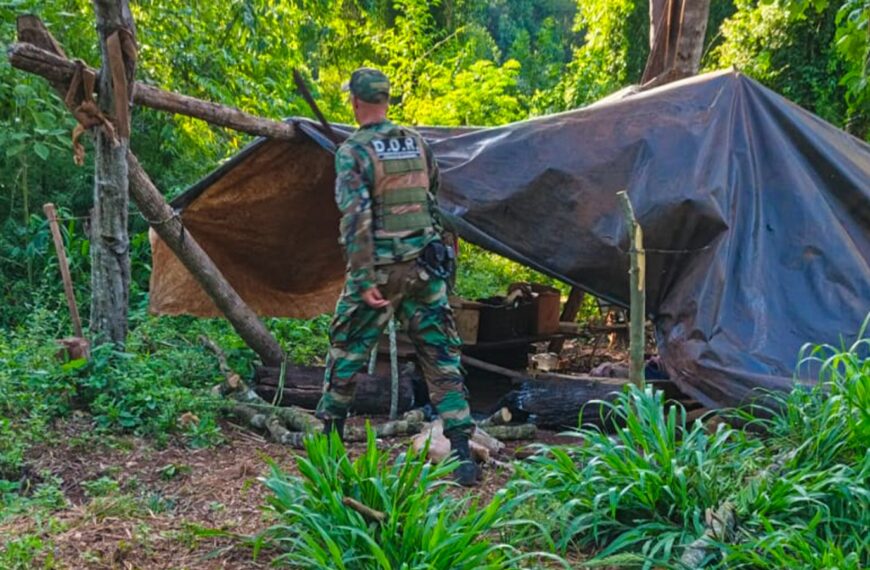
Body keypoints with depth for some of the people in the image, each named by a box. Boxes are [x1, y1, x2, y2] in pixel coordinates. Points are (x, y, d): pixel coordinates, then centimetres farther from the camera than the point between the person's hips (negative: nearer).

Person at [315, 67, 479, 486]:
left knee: (347, 352, 15)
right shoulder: (416, 143, 7)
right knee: (441, 358, 4)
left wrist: (365, 281, -17)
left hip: (380, 269, -3)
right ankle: (462, 455, -1)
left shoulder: (352, 152, -9)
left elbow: (355, 217, -17)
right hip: (426, 266, 4)